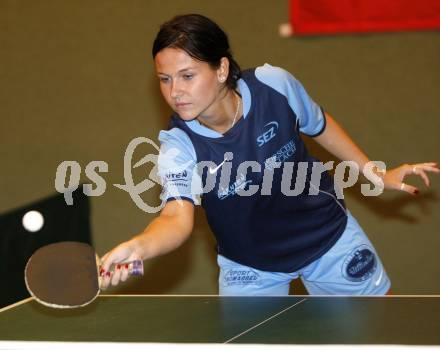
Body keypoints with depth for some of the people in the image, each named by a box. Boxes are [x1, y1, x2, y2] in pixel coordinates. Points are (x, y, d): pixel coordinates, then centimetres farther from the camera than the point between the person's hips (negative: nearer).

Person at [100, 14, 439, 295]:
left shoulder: (275, 85, -24)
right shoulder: (179, 144, -28)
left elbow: (318, 125, -2)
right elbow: (178, 216, -44)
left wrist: (376, 173, 3)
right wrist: (138, 247, -65)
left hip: (328, 235, 2)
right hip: (250, 268, -1)